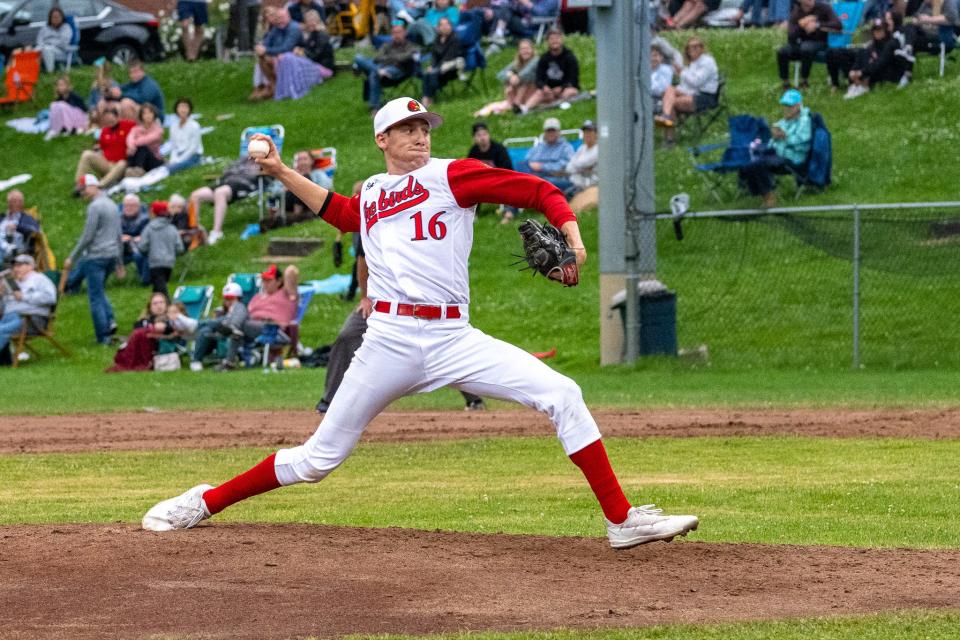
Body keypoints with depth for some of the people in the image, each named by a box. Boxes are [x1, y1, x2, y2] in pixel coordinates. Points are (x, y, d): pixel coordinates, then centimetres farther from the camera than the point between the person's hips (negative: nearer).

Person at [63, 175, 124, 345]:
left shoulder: (95, 206, -12)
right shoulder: (112, 205, 15)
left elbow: (87, 236, -15)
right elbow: (119, 236, 18)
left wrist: (72, 257, -9)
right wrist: (119, 262, 23)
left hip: (96, 256, -8)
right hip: (112, 254, 8)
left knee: (96, 296, -2)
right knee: (100, 291, 22)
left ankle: (103, 336, -3)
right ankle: (110, 321, 2)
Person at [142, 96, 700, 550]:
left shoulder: (450, 175, 6)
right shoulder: (371, 194, 18)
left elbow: (539, 191, 1)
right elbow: (339, 212, 43)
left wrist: (572, 238, -16)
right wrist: (282, 173, 39)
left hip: (453, 341, -2)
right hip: (389, 342, 2)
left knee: (563, 396, -17)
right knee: (318, 458, 1)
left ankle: (622, 520, -13)